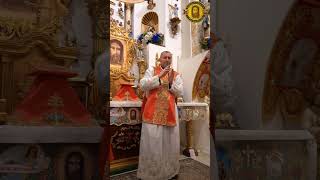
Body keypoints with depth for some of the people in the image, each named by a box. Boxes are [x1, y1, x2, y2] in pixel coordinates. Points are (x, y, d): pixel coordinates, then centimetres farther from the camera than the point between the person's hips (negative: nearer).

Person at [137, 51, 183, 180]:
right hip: (153, 112, -2)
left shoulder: (176, 75, 13)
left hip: (170, 112, 3)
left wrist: (171, 83, -10)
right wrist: (159, 76, -14)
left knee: (170, 142, 8)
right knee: (152, 142, -1)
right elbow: (143, 85, -8)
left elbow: (180, 93, 5)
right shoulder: (151, 70, 7)